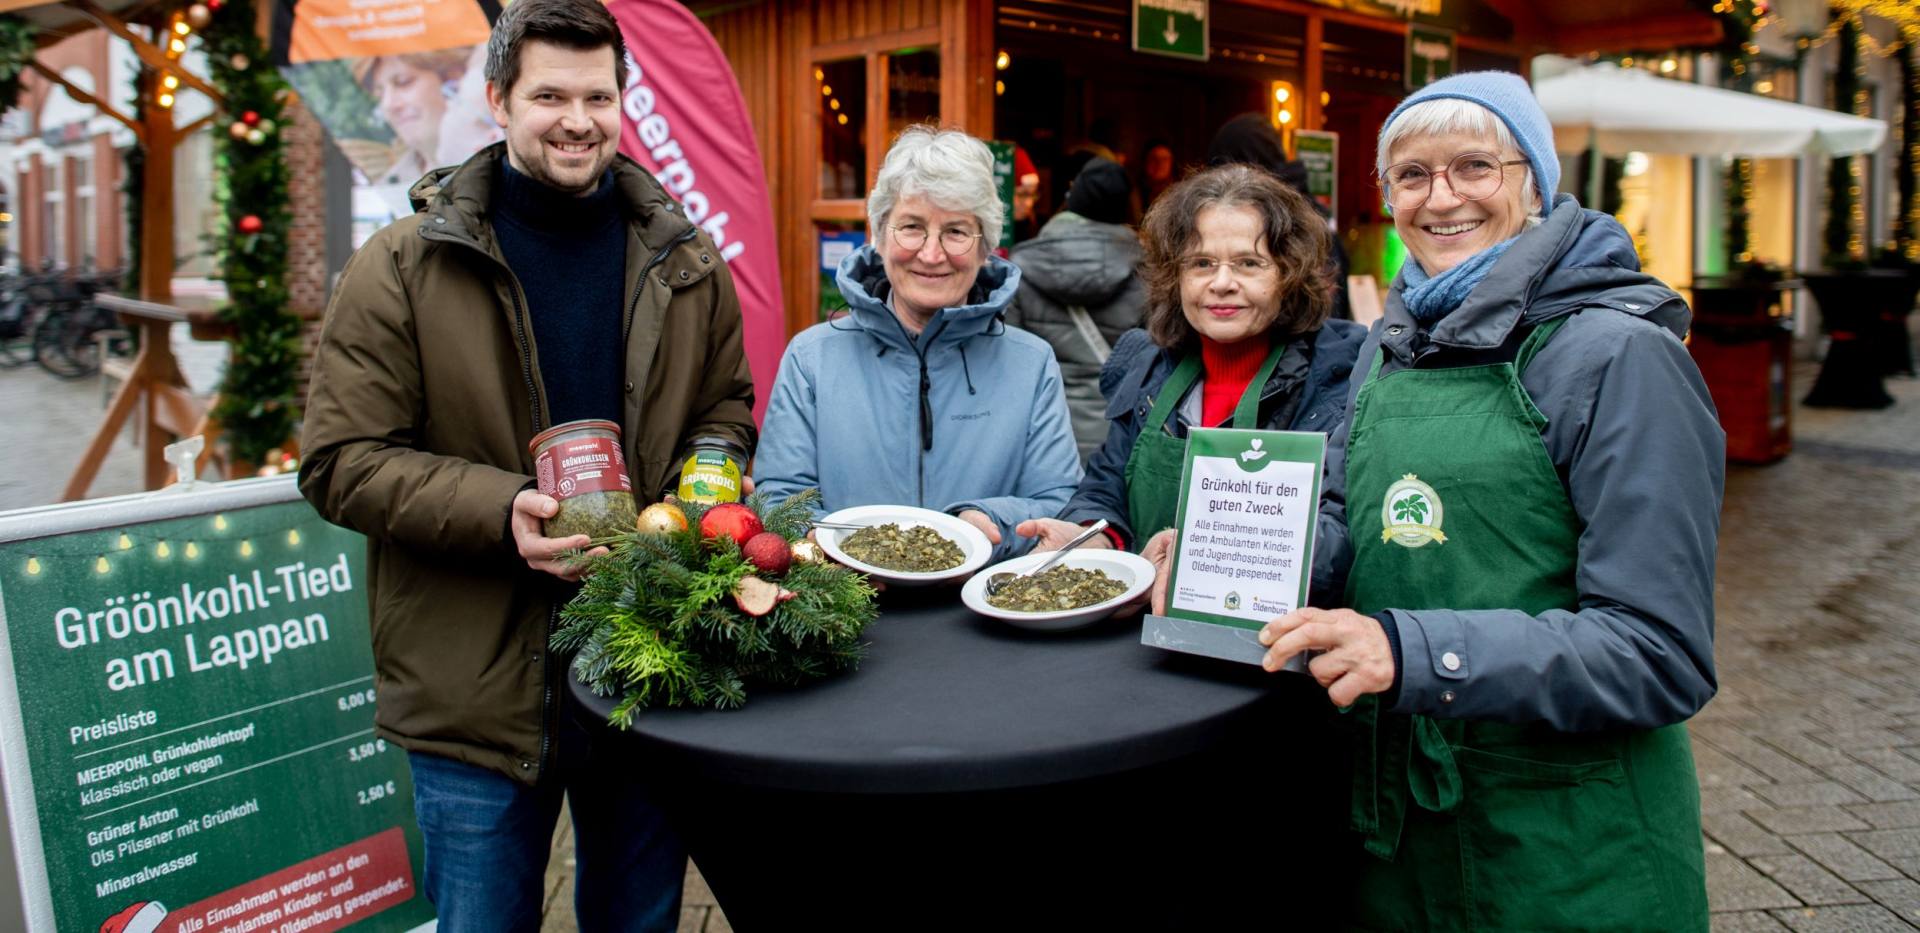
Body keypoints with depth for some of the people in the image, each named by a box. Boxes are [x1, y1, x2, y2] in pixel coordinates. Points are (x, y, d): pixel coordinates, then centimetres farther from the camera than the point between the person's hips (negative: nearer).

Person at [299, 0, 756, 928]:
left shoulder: (685, 260, 5)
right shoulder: (402, 268, -6)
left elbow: (726, 407, 14)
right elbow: (343, 462, -8)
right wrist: (498, 511, -23)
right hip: (477, 692, -3)